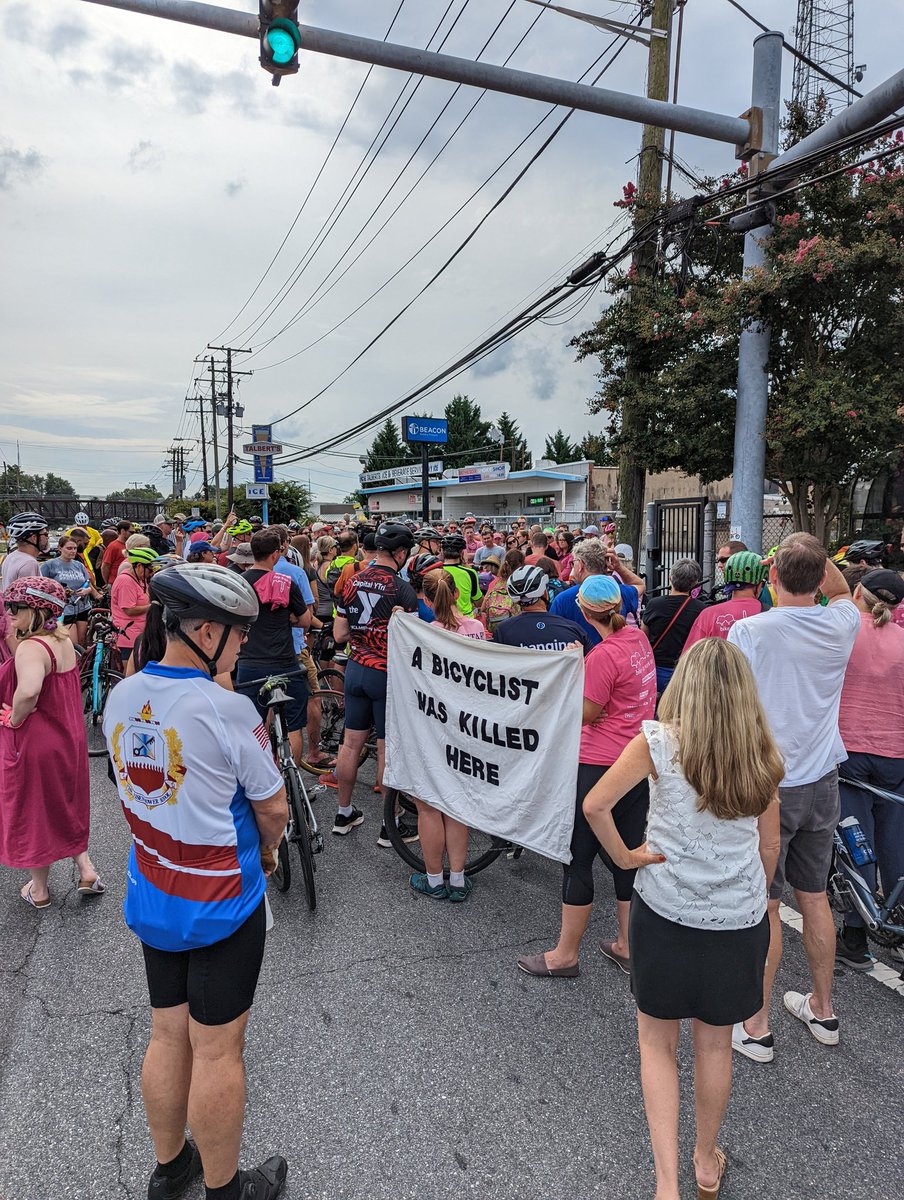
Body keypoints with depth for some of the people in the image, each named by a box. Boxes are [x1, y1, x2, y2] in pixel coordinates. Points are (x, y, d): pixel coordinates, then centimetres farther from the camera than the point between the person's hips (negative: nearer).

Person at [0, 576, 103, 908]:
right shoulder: (63, 641, 2)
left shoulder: (30, 648, -25)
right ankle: (85, 869, 25)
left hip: (33, 743, -8)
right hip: (68, 739, 8)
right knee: (65, 806, 24)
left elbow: (28, 690, -44)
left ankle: (38, 890, 28)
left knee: (33, 811, 11)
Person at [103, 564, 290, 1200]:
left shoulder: (120, 698, -4)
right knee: (217, 1050, 10)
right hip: (222, 904, -6)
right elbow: (273, 808, -15)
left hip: (152, 895, 7)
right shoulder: (227, 708, -25)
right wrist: (266, 850, 8)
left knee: (167, 1035, 21)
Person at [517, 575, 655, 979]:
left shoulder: (603, 655, -21)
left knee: (578, 858, 5)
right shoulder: (638, 638, 3)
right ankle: (627, 947, 29)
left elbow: (588, 714, -13)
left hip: (600, 767, -8)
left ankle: (565, 954, 18)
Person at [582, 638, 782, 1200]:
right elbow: (770, 845, 4)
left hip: (666, 913, -3)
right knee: (716, 1045, 23)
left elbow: (595, 804, -22)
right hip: (739, 919, 3)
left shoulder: (659, 742, -16)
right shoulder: (763, 755, -5)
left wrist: (623, 856, -8)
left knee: (657, 1042, 18)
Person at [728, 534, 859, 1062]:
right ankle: (822, 1009, 37)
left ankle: (756, 1027, 19)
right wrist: (817, 556, 8)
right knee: (815, 899, 19)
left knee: (765, 906, 5)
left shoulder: (748, 631, -18)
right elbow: (843, 590, 21)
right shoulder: (841, 625, -4)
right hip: (822, 783, 5)